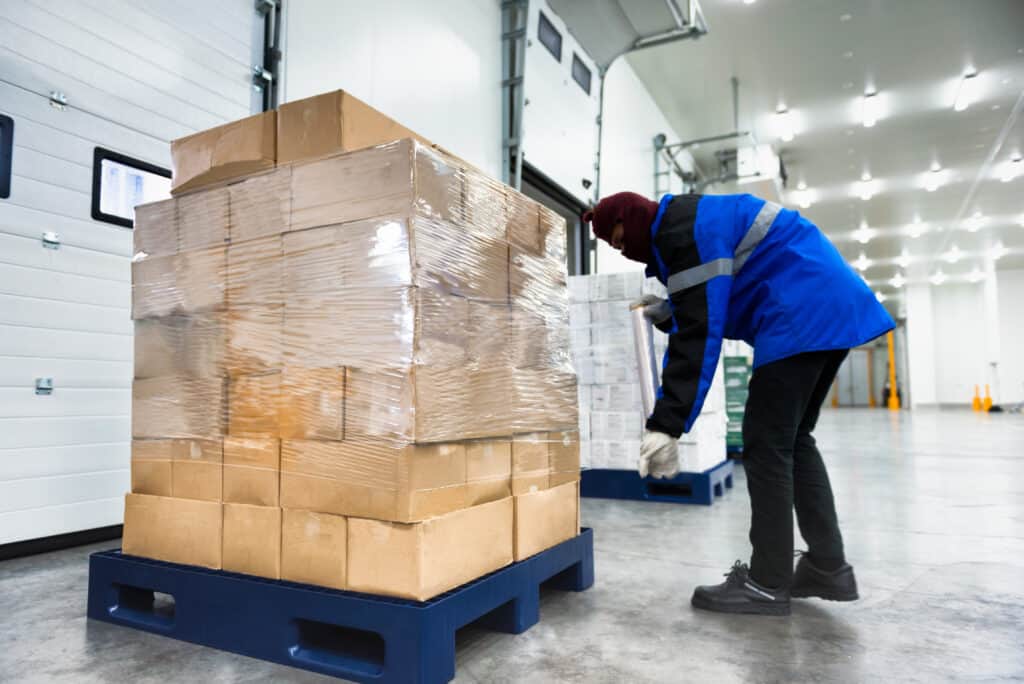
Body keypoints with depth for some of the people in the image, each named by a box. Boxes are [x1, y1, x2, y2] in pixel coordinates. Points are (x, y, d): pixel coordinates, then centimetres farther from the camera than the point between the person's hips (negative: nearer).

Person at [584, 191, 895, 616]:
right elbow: (707, 313, 27)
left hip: (804, 315, -11)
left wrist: (666, 425, -22)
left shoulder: (683, 228, -13)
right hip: (832, 307, 11)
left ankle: (767, 585, 0)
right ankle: (829, 568, 17)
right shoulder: (693, 222, 22)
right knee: (792, 439, 13)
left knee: (766, 443, -8)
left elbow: (699, 336, -21)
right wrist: (670, 314, 11)